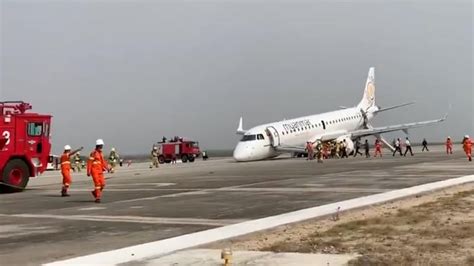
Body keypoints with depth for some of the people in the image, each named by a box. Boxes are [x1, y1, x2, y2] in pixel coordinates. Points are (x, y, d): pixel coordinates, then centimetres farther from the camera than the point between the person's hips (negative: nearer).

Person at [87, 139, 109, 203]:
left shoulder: (101, 153, 14)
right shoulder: (94, 153, -10)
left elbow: (103, 162, 18)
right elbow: (89, 162, -13)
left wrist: (107, 168, 4)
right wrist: (88, 172, -16)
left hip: (100, 171, 7)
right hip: (95, 171, -7)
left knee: (103, 184, 1)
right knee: (97, 183, -12)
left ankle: (95, 192, 25)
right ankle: (97, 198, -8)